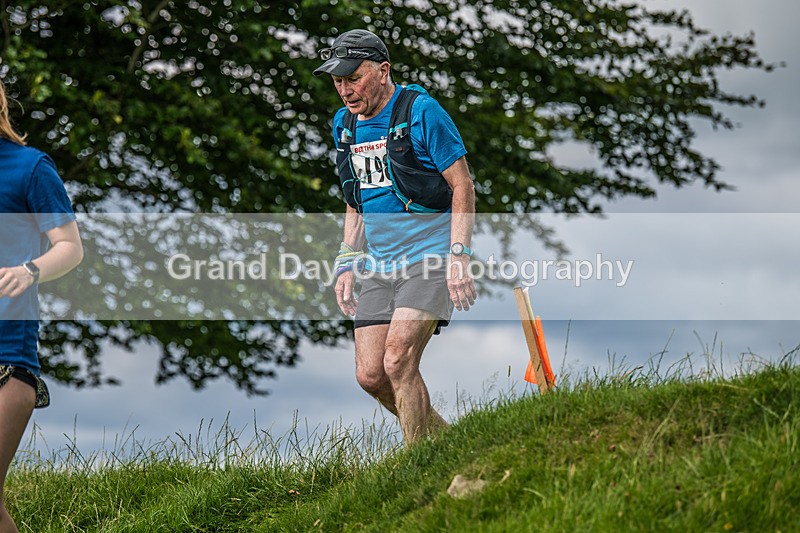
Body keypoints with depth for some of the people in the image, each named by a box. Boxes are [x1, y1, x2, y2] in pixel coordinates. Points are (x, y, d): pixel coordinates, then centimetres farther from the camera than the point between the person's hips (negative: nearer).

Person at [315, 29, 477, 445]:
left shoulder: (420, 111, -10)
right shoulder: (344, 124, 11)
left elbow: (462, 186, -10)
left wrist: (459, 257, -18)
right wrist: (346, 264, 13)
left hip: (430, 258, -7)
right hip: (379, 264, 7)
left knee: (398, 363, -18)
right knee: (370, 375, -1)